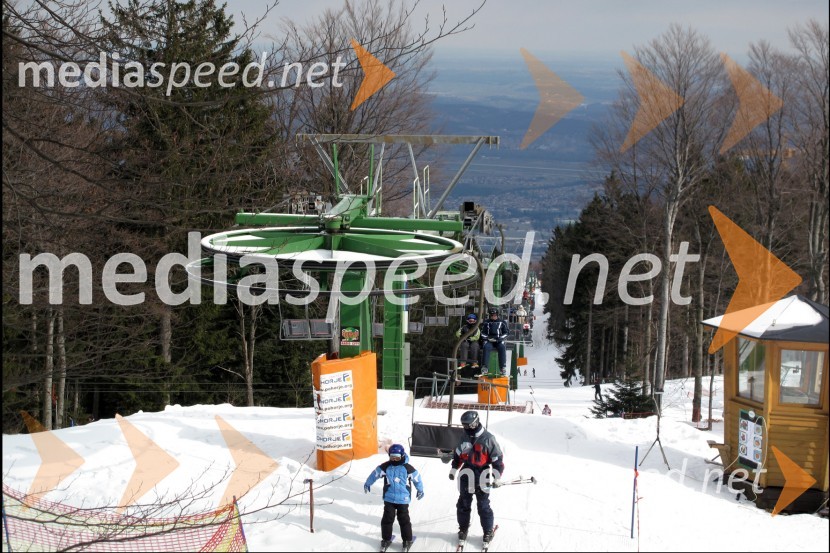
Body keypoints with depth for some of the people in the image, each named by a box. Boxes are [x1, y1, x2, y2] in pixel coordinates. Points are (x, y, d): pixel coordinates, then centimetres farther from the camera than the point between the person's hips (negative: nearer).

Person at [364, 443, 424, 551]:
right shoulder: (385, 467, -5)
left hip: (403, 499, -2)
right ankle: (386, 538, 21)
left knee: (404, 520, 3)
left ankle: (407, 540, 15)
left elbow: (416, 477, 6)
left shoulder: (408, 468, -9)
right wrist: (367, 484, 23)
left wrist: (420, 490, 19)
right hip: (389, 499, 2)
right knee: (387, 519, 7)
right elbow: (375, 474, 10)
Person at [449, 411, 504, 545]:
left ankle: (488, 531, 13)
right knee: (463, 504, 10)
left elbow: (498, 458, -8)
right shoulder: (465, 437, 4)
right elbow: (458, 454, 19)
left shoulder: (488, 438, -13)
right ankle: (463, 528, 24)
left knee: (483, 506, 1)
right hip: (466, 476, 5)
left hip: (481, 478, -5)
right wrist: (454, 470, 21)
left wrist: (497, 477, -8)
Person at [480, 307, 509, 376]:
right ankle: (485, 367, -37)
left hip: (499, 341, -1)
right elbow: (483, 333, 15)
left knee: (502, 347, -34)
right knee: (486, 347, -33)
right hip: (489, 341, 1)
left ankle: (503, 368, -35)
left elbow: (505, 334, 7)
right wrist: (487, 338, -5)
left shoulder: (502, 323, 11)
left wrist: (499, 339, -10)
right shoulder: (486, 323, 15)